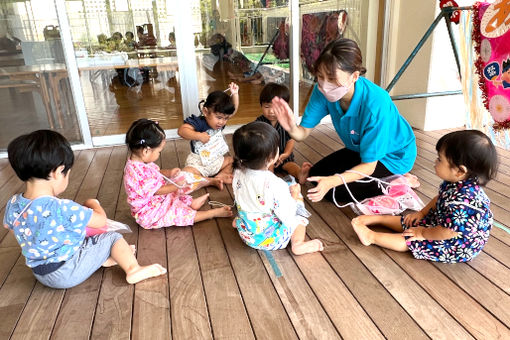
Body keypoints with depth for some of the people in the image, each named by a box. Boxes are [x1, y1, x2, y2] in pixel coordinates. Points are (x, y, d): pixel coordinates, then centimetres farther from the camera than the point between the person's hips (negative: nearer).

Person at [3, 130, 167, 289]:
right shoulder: (62, 209, -33)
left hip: (40, 274, 7)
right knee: (113, 237, 3)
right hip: (69, 274, -7)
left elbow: (10, 225, 13)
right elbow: (101, 221, -19)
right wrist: (93, 204, 2)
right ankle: (134, 270, -6)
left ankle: (103, 259, 21)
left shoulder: (12, 205, -10)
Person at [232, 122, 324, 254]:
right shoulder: (276, 185, -34)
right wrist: (294, 197, -10)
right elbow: (287, 217, -24)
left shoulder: (238, 173, -16)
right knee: (299, 219, 14)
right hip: (270, 240, -6)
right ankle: (298, 244, -5)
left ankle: (237, 221, 29)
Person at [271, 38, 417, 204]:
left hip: (393, 156, -6)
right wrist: (292, 128, -46)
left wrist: (332, 181, -48)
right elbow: (303, 132, -20)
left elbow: (368, 166, -32)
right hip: (359, 149, 7)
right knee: (315, 173, 4)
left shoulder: (376, 104, -38)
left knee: (331, 189, -17)